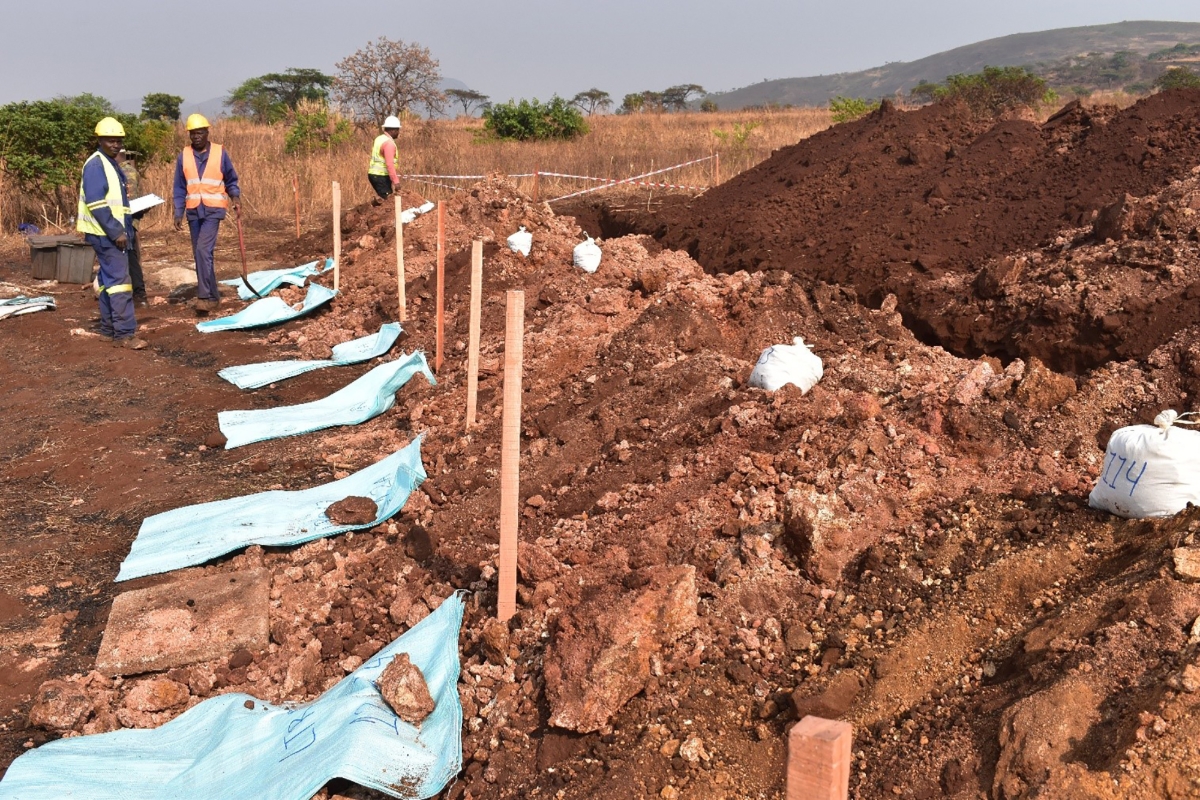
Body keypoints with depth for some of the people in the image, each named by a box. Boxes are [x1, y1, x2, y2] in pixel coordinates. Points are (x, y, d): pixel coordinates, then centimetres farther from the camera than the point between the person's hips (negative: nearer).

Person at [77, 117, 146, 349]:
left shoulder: (111, 164, 16)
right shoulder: (96, 165, -13)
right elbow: (96, 204, -21)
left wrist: (123, 230, 16)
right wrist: (116, 232, -22)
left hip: (112, 232, 10)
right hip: (105, 233, -10)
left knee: (108, 279, 12)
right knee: (119, 279, -13)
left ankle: (108, 330, 18)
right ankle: (124, 334, -14)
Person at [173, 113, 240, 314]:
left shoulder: (220, 153, -1)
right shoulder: (183, 156, 5)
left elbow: (231, 180, 9)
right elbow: (180, 188, 7)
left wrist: (234, 197, -9)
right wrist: (178, 214, 1)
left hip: (213, 210, -4)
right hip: (193, 212, 4)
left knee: (203, 250, -19)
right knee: (200, 254, 8)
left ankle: (205, 296, -16)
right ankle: (212, 296, 19)